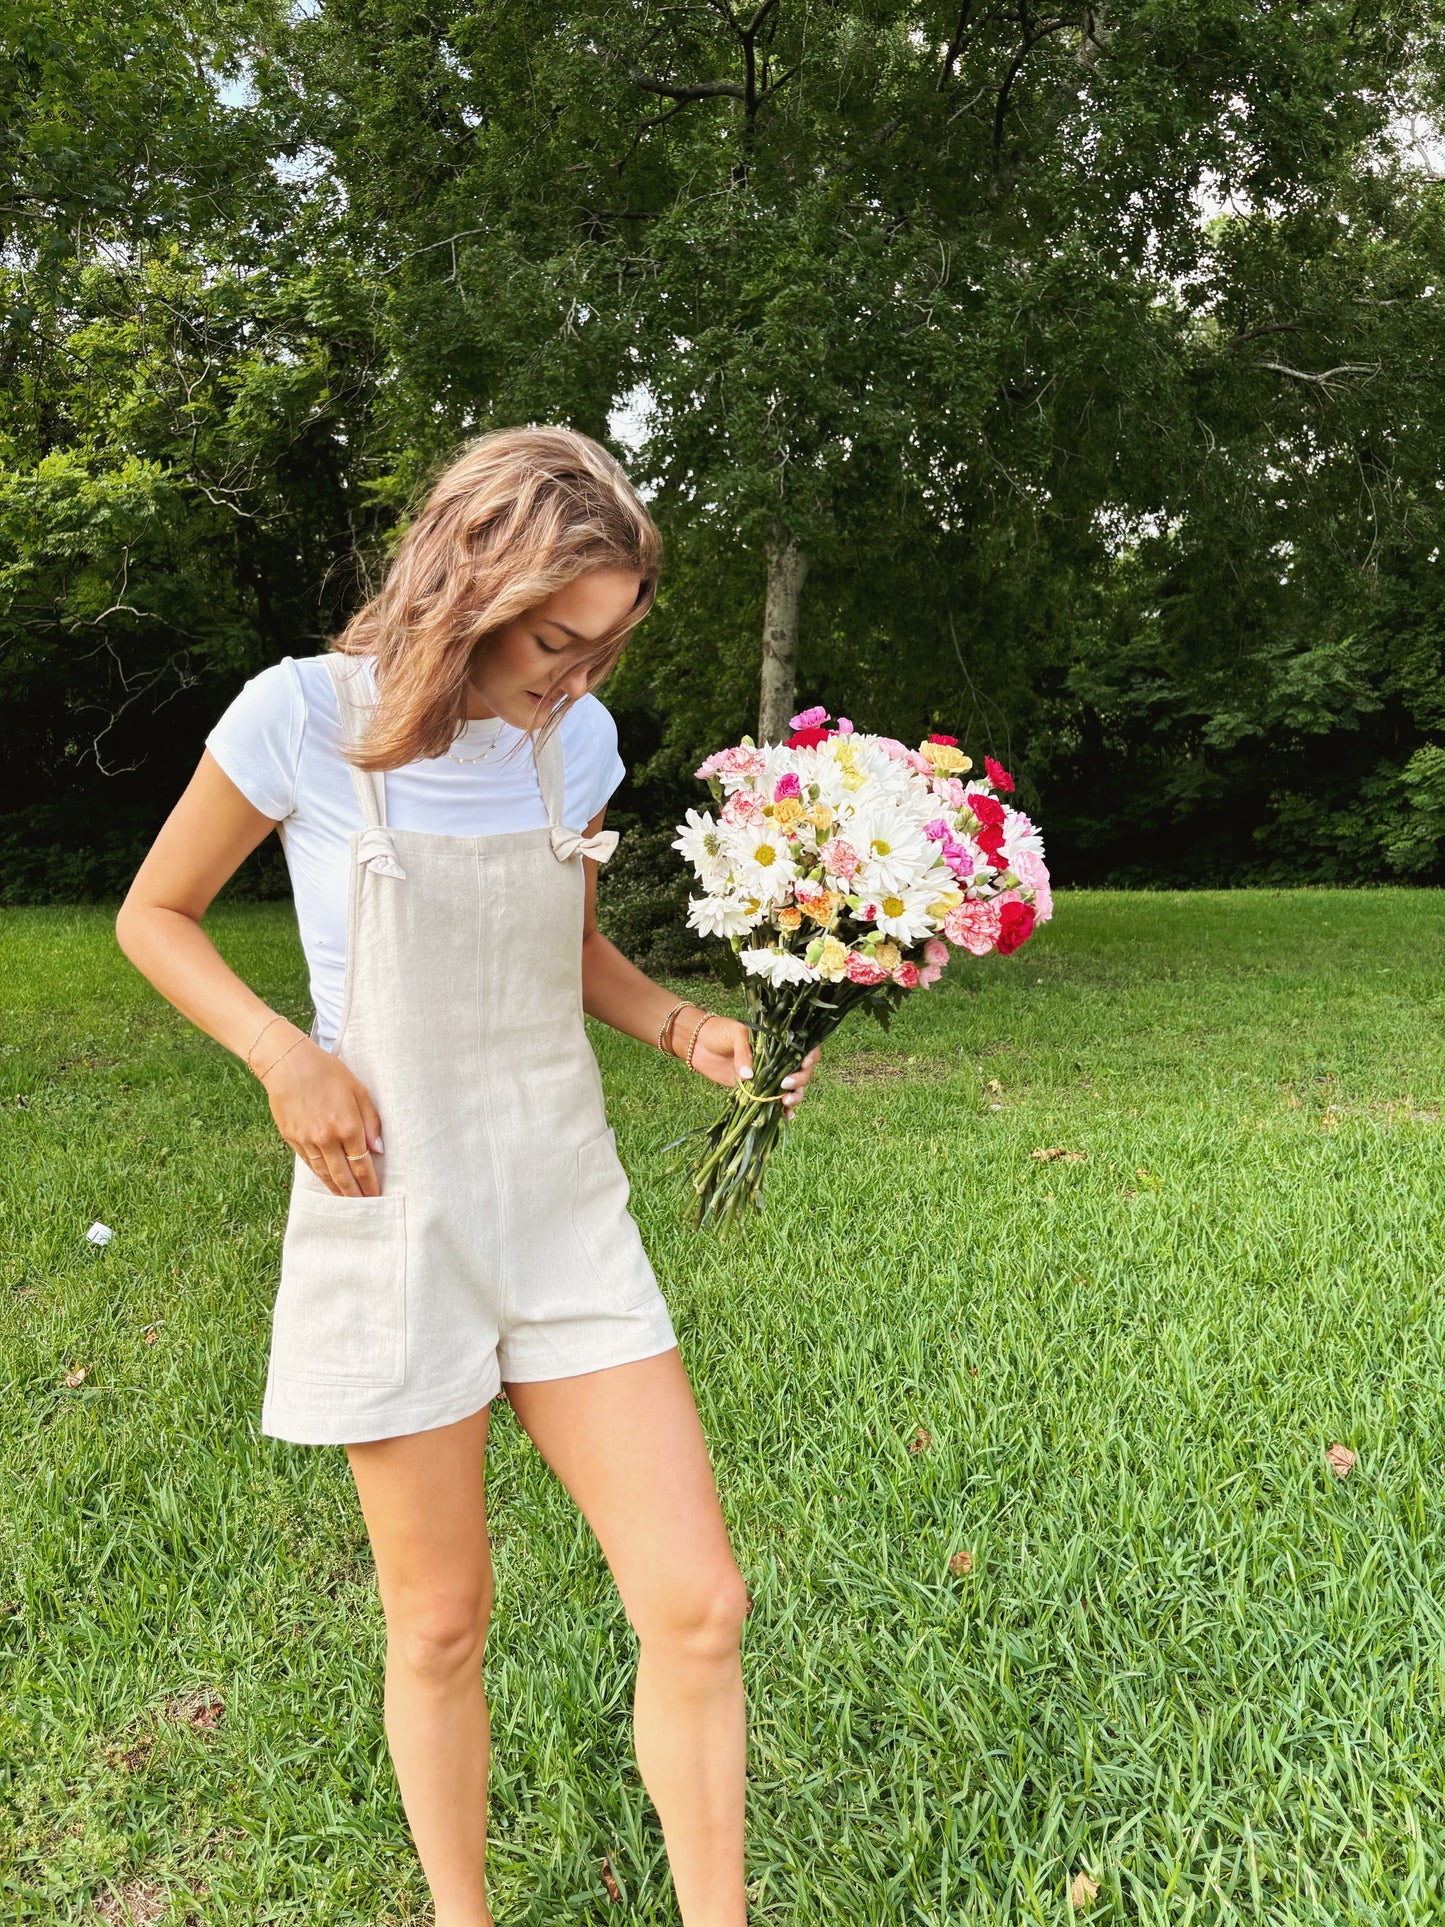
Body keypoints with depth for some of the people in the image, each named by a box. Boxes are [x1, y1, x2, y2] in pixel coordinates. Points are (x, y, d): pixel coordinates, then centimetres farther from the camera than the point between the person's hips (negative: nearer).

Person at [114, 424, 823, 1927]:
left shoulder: (577, 735, 2)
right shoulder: (302, 715, -10)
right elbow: (155, 916, 3)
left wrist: (683, 1027, -2)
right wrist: (283, 1055, -13)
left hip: (570, 1221, 4)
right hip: (393, 1225, -3)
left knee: (697, 1605, 1)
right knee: (440, 1623, 11)